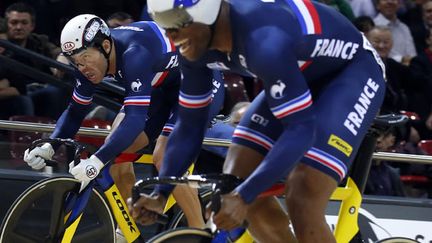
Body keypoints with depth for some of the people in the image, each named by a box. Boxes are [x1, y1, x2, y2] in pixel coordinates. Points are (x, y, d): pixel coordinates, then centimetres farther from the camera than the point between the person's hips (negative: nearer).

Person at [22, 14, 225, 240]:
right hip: (164, 88, 9)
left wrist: (96, 161, -52)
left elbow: (135, 118, -44)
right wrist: (49, 147, -19)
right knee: (116, 147, -5)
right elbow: (76, 110, -2)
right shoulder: (91, 57, -12)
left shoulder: (134, 54, -37)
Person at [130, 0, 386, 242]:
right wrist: (161, 194, -11)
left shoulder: (263, 39, -38)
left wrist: (243, 197, -42)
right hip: (301, 77, 8)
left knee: (303, 204, -22)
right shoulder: (195, 46, -12)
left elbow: (301, 129, -38)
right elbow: (190, 125, -1)